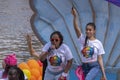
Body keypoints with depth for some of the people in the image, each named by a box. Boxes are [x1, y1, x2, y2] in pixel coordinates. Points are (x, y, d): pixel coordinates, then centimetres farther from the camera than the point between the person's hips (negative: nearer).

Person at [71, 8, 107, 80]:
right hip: (84, 66, 3)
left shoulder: (98, 43, -5)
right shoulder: (82, 39, -3)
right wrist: (75, 16, -36)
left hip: (95, 66, -3)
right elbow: (76, 28, -19)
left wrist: (103, 74, -6)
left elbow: (100, 59, -2)